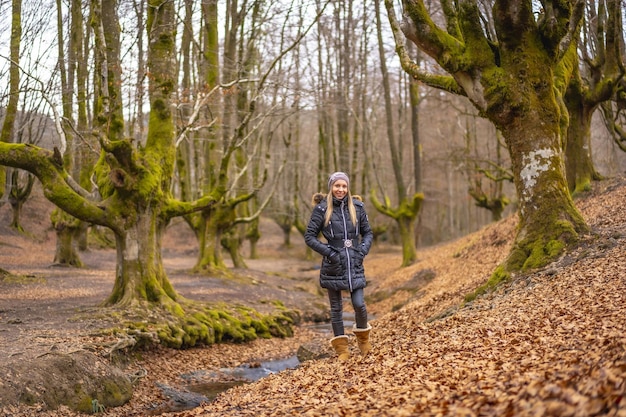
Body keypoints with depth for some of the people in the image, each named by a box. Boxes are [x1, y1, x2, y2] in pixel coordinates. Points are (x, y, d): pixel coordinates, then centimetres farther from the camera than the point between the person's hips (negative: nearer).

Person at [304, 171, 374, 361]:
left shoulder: (357, 207, 3)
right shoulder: (322, 209, -5)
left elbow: (368, 233, 11)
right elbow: (309, 236, -3)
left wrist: (363, 250, -5)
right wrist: (328, 251, -11)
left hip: (354, 264, 2)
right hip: (333, 265, -1)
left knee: (359, 304, -4)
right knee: (336, 307, 7)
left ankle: (363, 336, 25)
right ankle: (342, 348, 18)